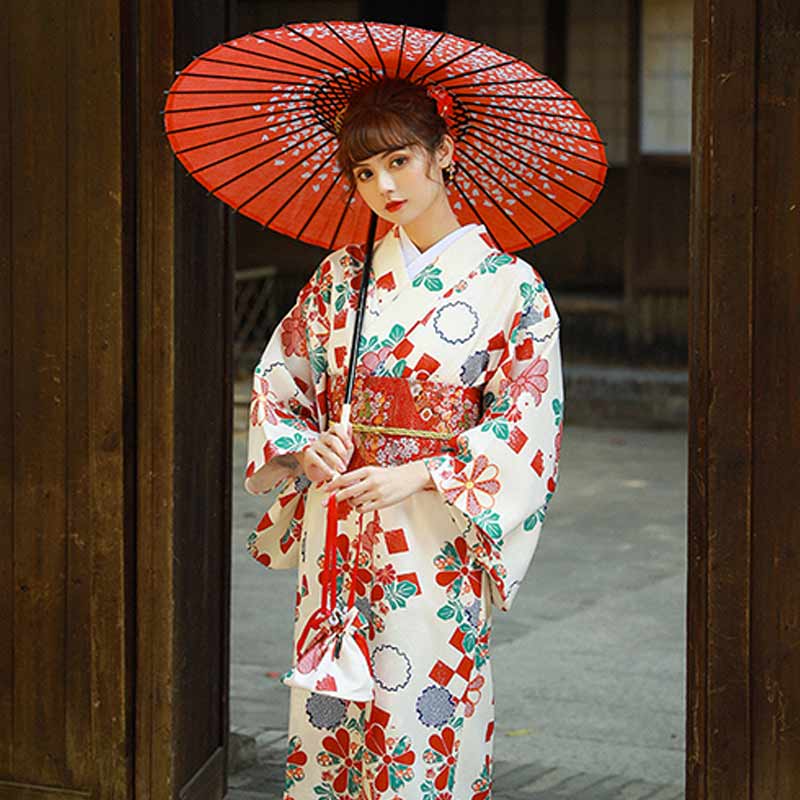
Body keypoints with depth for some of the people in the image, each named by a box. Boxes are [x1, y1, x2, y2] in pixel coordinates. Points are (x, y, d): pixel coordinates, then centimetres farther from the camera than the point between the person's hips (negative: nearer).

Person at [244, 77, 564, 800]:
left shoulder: (509, 285, -5)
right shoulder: (343, 276, 7)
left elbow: (526, 430, -7)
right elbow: (277, 382, 13)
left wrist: (413, 477, -17)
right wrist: (304, 448, -8)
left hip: (433, 548, -4)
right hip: (333, 535, 4)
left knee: (421, 740, -1)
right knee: (328, 716, 8)